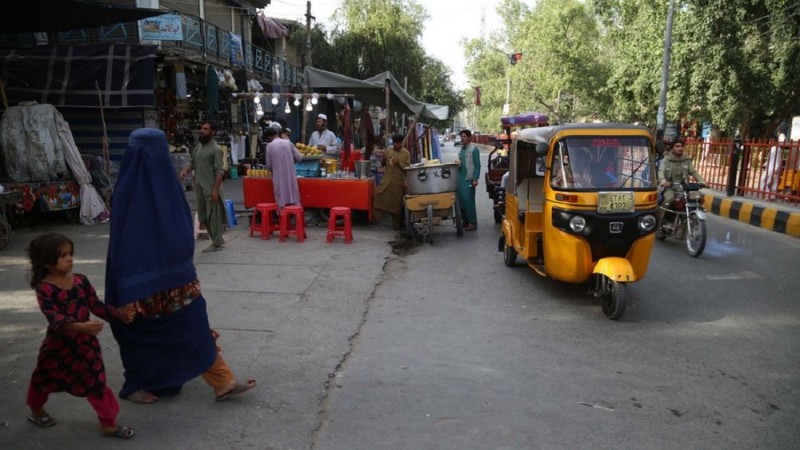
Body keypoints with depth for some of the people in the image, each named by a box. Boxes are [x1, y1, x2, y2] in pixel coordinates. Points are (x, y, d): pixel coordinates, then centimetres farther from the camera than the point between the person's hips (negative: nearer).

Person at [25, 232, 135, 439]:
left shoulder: (80, 280, -5)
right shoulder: (44, 288, -18)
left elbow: (96, 305, 0)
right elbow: (54, 317, -30)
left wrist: (118, 315, -10)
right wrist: (80, 326, -45)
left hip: (85, 341, 3)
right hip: (58, 342, -3)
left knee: (97, 381, 2)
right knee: (45, 379, 22)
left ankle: (108, 423, 8)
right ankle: (36, 411, 51)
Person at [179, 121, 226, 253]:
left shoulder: (215, 149, -11)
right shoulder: (198, 147, 13)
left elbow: (219, 171, -15)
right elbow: (192, 162, 19)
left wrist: (216, 189, -20)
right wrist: (185, 170, -4)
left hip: (211, 188, -8)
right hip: (200, 187, 8)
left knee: (213, 216, -1)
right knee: (202, 216, 14)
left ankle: (216, 243, 9)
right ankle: (218, 239, 27)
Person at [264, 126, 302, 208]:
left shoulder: (269, 146, -2)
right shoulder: (288, 142, 4)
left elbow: (269, 165, 1)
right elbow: (299, 158, 2)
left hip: (279, 177, -2)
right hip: (290, 175, 2)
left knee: (281, 203, 3)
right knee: (294, 201, 7)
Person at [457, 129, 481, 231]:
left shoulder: (474, 149, -9)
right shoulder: (462, 149, 13)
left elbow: (477, 165, -11)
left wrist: (475, 179, -17)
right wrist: (458, 163, 5)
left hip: (468, 179, -7)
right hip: (460, 178, 8)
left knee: (469, 201, -5)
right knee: (461, 201, 10)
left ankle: (473, 223, 2)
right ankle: (465, 221, 21)